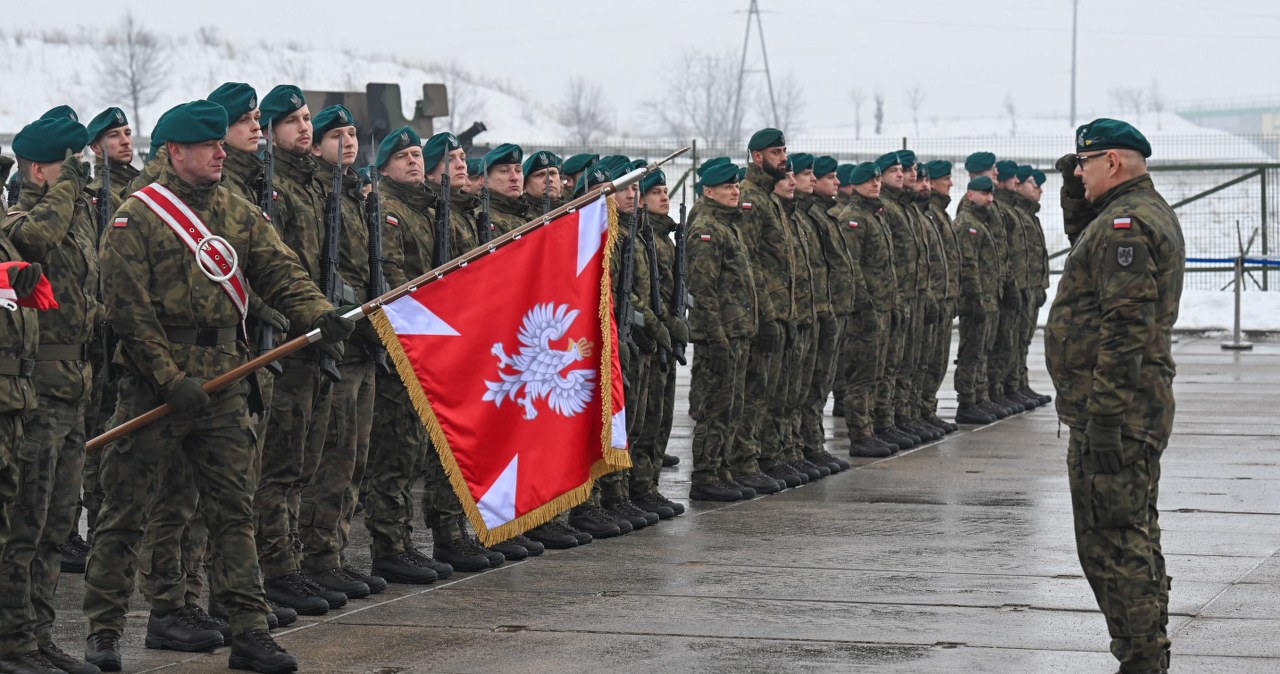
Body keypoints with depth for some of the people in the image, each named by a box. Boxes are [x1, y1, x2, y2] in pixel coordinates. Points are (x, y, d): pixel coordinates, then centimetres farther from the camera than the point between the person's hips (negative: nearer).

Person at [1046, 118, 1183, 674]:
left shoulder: (1125, 223, -17)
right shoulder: (1149, 212, 16)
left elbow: (1126, 326, -24)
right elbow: (1086, 249, 37)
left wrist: (1103, 411, -25)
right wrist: (1074, 196, 22)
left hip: (1114, 404, -11)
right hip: (1140, 406, 11)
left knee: (1113, 543, -8)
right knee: (1133, 537, 17)